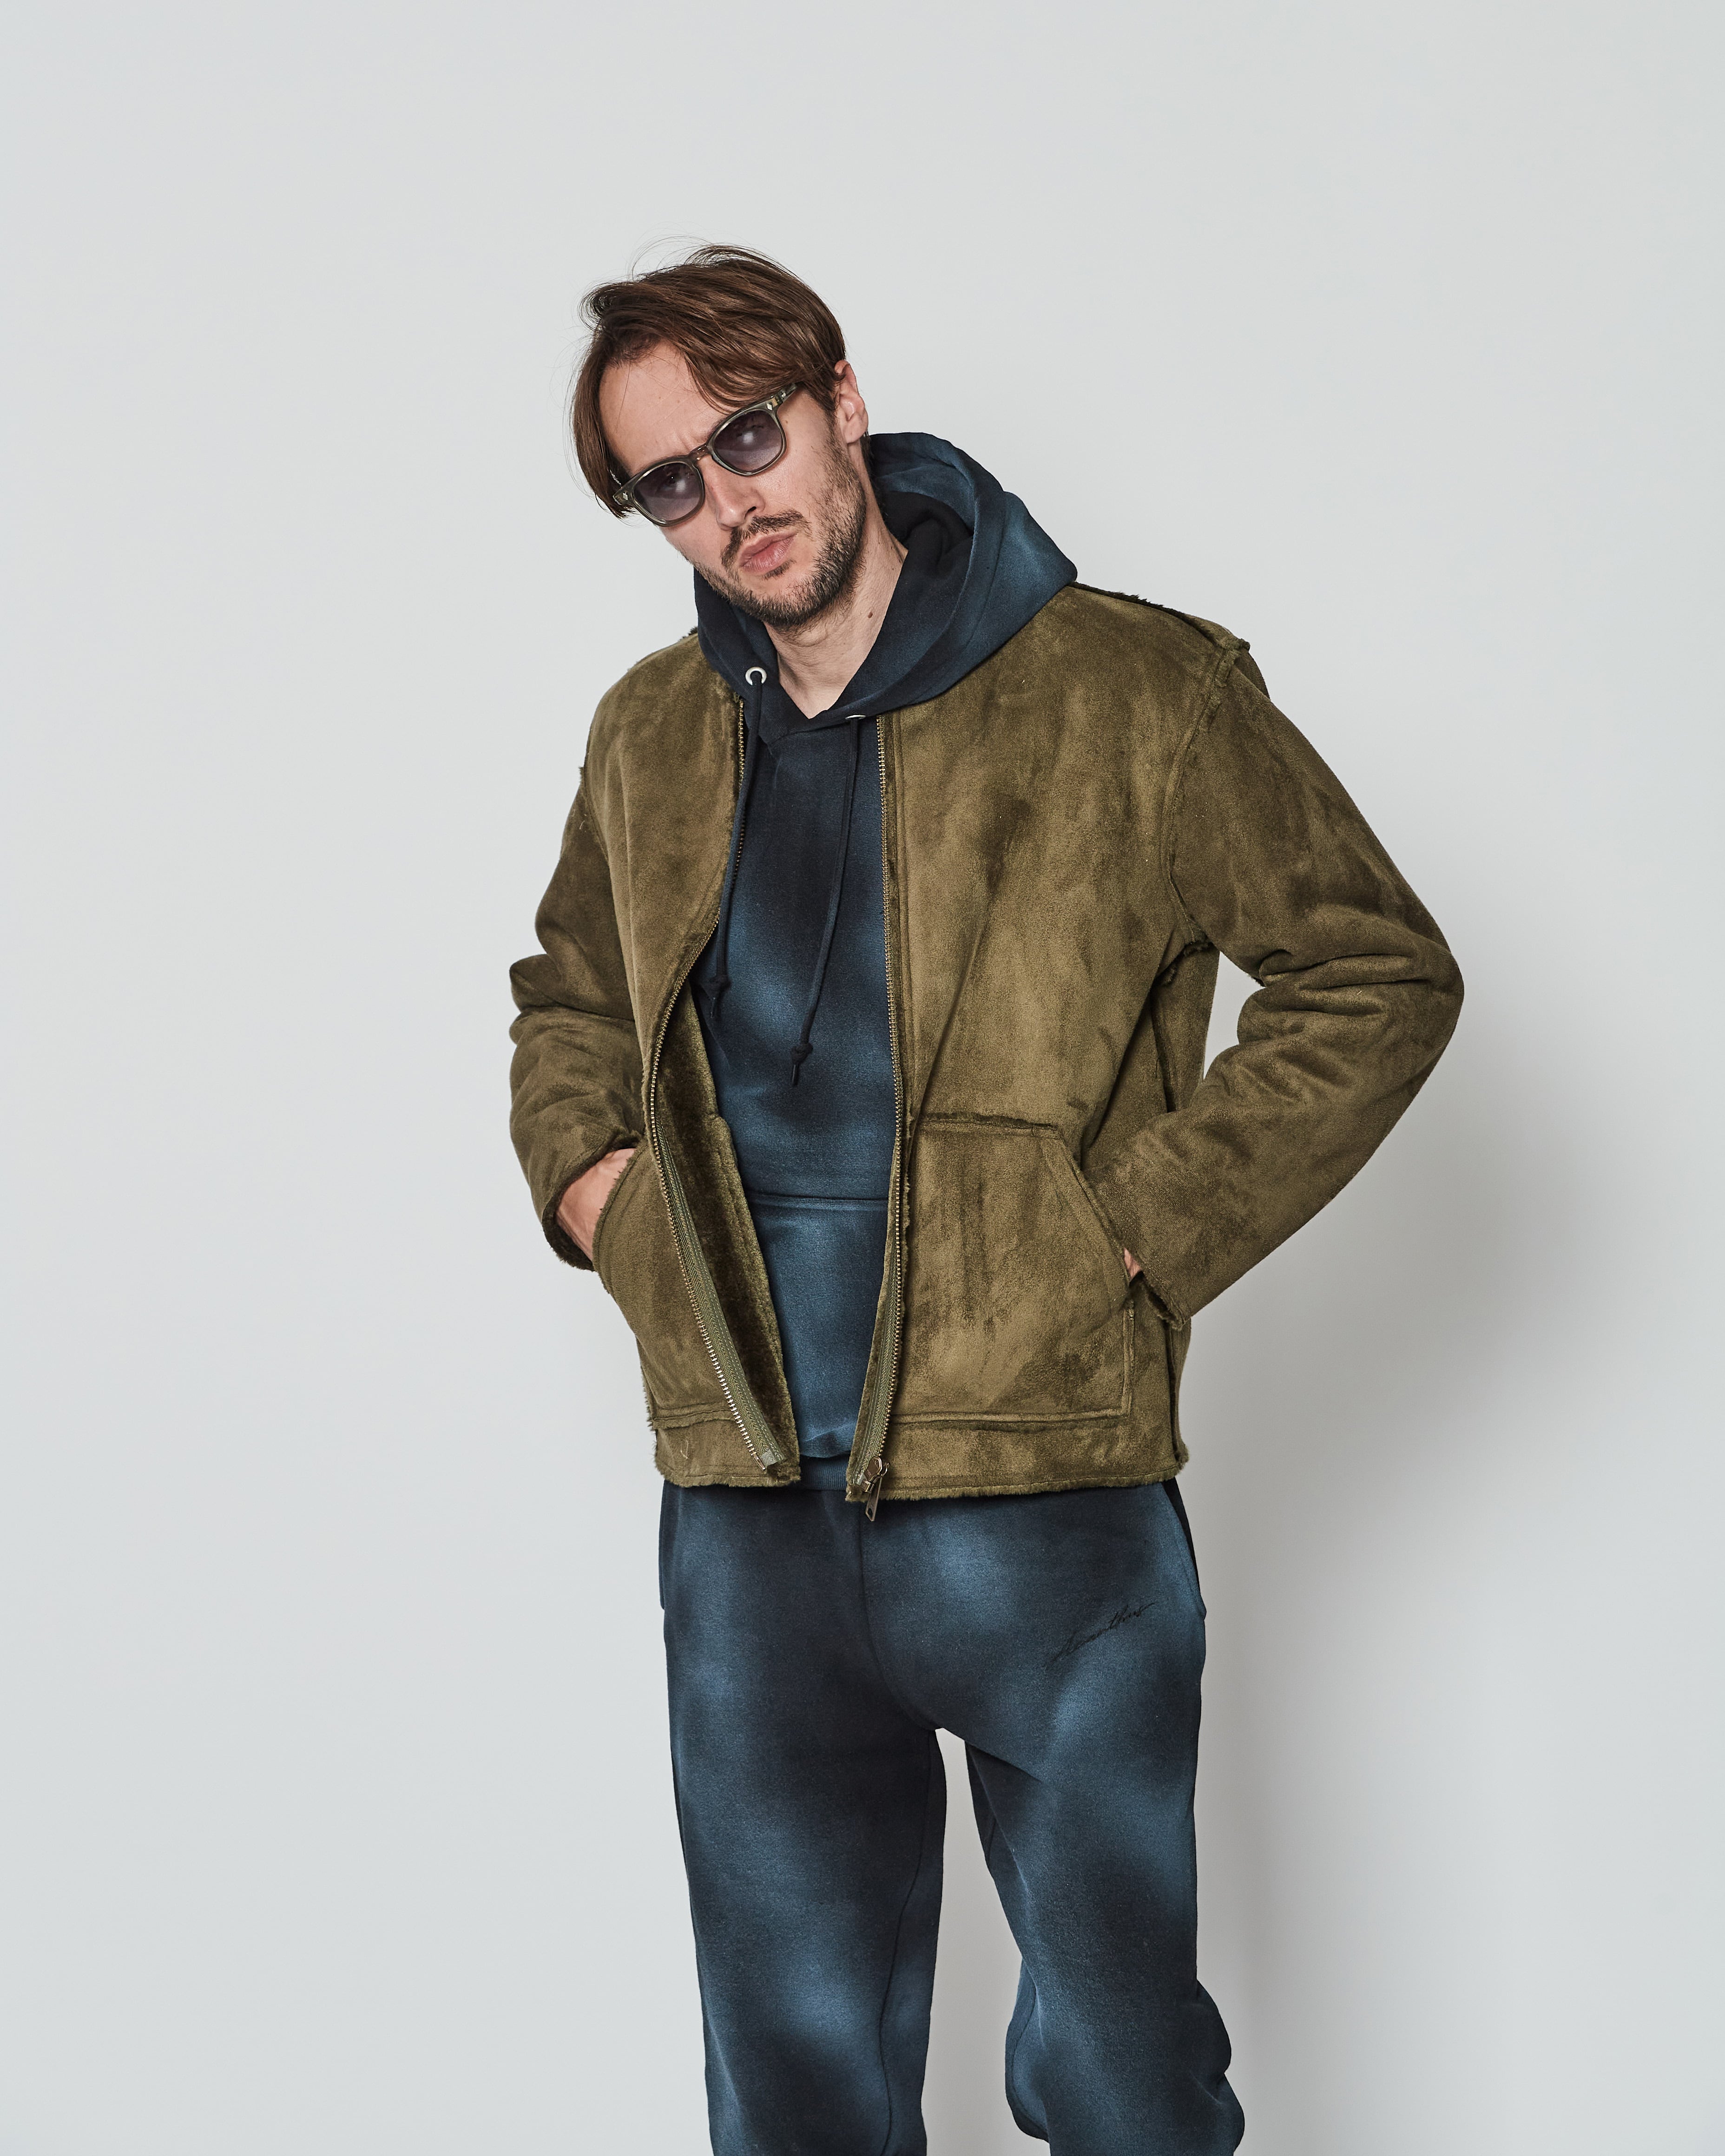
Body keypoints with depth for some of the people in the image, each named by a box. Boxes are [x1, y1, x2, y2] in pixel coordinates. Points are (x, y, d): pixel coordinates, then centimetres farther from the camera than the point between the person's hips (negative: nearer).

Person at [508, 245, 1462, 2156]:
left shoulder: (1134, 694, -5)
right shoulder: (650, 741, 10)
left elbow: (1380, 973, -2)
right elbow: (569, 999, 28)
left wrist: (1152, 1222, -9)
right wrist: (581, 1176, 8)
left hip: (1048, 1510, -4)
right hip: (742, 1518, 4)